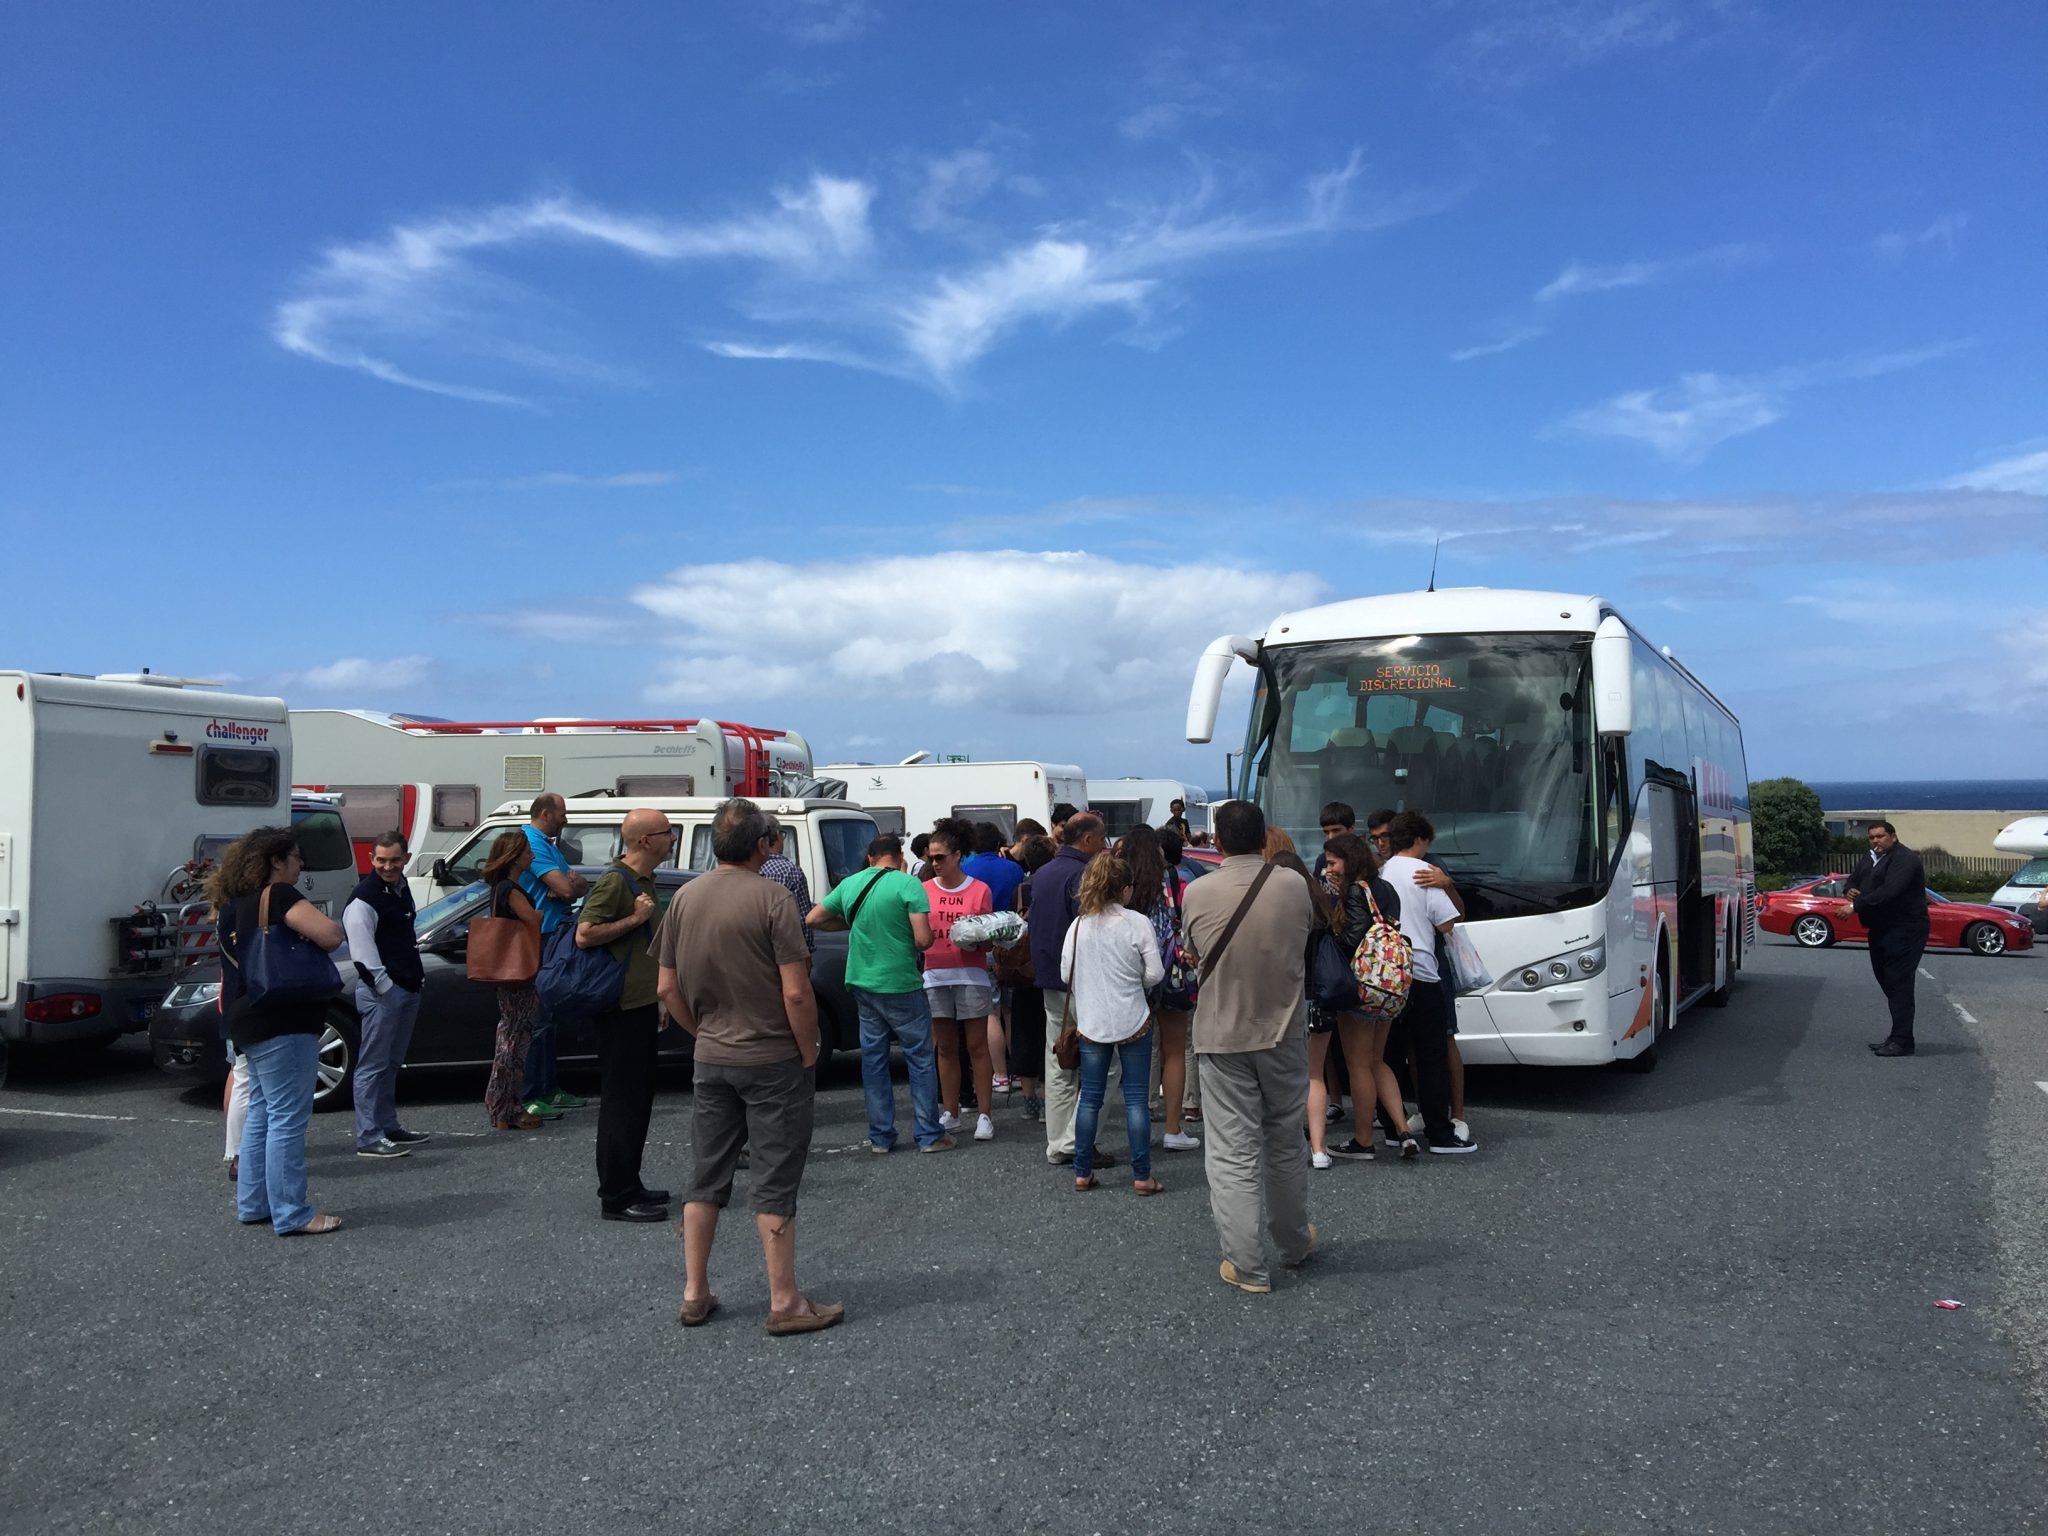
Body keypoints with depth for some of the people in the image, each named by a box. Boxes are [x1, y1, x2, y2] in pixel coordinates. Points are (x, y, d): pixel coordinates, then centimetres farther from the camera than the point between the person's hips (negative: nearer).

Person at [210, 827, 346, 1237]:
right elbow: (330, 934, -23)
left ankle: (252, 1203, 24)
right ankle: (291, 1214, -6)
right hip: (282, 1022, -10)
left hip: (248, 1020, 10)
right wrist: (310, 936, -4)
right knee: (288, 1117, -8)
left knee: (262, 1111, 18)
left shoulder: (234, 903, 16)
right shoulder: (277, 895, -14)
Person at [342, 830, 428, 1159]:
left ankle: (388, 1126, 26)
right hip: (380, 989, -9)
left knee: (392, 1062, 17)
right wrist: (385, 986, -24)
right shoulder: (364, 898, -15)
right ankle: (369, 1138, -3)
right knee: (373, 1064, -6)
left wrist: (418, 975, 21)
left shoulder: (401, 886, 14)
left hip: (407, 987, 9)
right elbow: (363, 951, -22)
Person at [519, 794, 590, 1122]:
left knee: (547, 1017, 16)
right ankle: (528, 1097, -6)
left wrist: (572, 884, -10)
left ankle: (548, 1089, 24)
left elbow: (579, 884, 13)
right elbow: (567, 888, -22)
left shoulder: (547, 844, 18)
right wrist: (576, 884, 1)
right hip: (540, 938, -11)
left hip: (554, 936, 11)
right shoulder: (533, 843, -14)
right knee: (538, 1020, -9)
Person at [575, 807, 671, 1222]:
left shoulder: (643, 881, 16)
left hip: (641, 1006, 10)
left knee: (638, 1098, 15)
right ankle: (617, 1198, 0)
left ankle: (627, 1185, 25)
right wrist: (635, 919, -21)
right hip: (622, 1009, -10)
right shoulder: (614, 881, -15)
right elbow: (584, 936, -24)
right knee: (622, 1100, -5)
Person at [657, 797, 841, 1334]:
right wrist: (809, 1053, -7)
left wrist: (704, 1032, 16)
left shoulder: (685, 898, 2)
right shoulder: (770, 898, -16)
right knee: (775, 1184, 2)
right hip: (773, 1060, -5)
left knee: (707, 1177, 15)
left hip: (711, 1060, 5)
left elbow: (666, 987, 6)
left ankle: (694, 1294, 23)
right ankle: (785, 1303, 10)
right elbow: (796, 992, -19)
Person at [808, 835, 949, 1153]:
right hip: (901, 985, -5)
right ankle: (929, 1135, 6)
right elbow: (923, 939, -18)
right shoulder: (908, 884, -12)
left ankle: (880, 1136, 16)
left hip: (862, 984, 5)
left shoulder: (850, 884, 4)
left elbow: (814, 919, 11)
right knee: (920, 1059, 5)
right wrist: (924, 941, 4)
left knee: (873, 1059, 12)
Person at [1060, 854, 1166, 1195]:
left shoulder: (1078, 925, 0)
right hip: (1132, 1021, -3)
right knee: (1136, 1098, 3)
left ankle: (1082, 1173, 15)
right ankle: (1141, 1176, 5)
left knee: (1089, 1097, 11)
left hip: (1091, 1023, 3)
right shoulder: (1137, 923, -10)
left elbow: (1066, 974, 4)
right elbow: (1155, 974, -10)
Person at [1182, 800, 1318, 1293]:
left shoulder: (1198, 893, -12)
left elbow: (1195, 953, 2)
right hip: (1284, 1033, 2)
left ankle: (1247, 1266, 4)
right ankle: (1295, 1243, 35)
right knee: (1286, 1143, 19)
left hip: (1223, 1037, -2)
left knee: (1232, 1154, 3)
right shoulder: (1295, 886, -8)